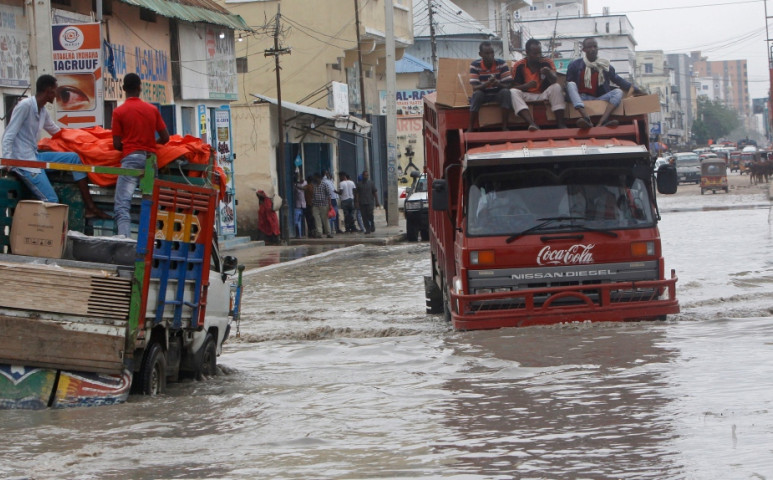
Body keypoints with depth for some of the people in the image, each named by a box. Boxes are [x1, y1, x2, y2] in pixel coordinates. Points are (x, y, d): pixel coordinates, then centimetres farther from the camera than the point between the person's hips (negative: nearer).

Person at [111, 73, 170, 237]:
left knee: (122, 205, -11)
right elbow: (165, 138, 10)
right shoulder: (153, 109, 10)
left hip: (131, 158, -4)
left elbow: (116, 144, -1)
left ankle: (124, 238, -28)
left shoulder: (119, 112, 0)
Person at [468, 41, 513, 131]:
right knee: (477, 94, -34)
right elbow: (475, 87, -20)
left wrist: (498, 84, -39)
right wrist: (487, 84, -41)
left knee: (506, 92, -31)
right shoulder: (475, 65, -13)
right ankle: (470, 129, -28)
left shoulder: (501, 64, -11)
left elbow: (508, 85, -15)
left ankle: (504, 127, -28)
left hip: (498, 94, 1)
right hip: (483, 94, -1)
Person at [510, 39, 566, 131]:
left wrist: (549, 73, -41)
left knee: (556, 87, -28)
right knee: (513, 92, -29)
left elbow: (554, 80, -17)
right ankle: (532, 123, -49)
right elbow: (515, 86, -6)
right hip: (527, 96, 0)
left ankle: (560, 123, -33)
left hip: (544, 94, 0)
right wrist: (527, 85, -27)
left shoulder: (547, 62, -4)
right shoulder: (519, 65, -4)